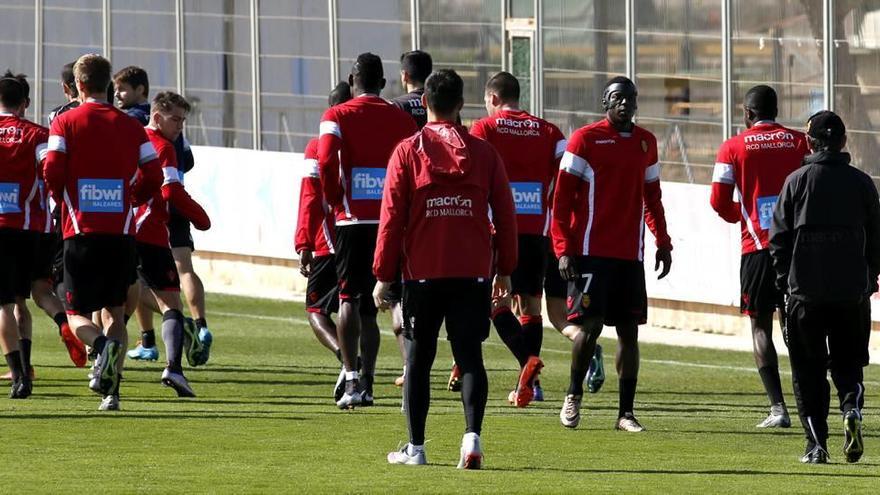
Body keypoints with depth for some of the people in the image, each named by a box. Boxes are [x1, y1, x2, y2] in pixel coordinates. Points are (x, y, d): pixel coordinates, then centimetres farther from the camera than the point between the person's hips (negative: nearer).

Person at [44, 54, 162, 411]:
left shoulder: (65, 123, -2)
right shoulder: (131, 126, 7)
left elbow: (52, 172, -10)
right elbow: (153, 177, 3)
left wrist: (62, 198, 10)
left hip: (81, 232, -3)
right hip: (122, 232, 3)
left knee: (77, 313, 5)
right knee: (114, 311, 14)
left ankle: (102, 344, -28)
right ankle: (111, 391, 2)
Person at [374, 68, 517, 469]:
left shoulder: (407, 151, -3)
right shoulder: (484, 153, 3)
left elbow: (392, 217, -3)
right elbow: (505, 214, 6)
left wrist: (383, 275, 3)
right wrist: (505, 270, 16)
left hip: (422, 272, -1)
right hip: (473, 272, 1)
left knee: (418, 358, 8)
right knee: (470, 356, 3)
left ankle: (415, 448, 11)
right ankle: (472, 437, -15)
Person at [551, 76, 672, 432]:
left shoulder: (646, 143, 13)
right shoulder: (586, 139, -3)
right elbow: (562, 198, -5)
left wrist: (663, 243, 15)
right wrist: (564, 249, -12)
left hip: (630, 255, 5)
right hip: (592, 252, -5)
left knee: (629, 331, 4)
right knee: (589, 324, -11)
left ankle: (626, 413, 8)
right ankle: (573, 395, 10)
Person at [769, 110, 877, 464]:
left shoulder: (797, 181, -2)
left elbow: (779, 237, -2)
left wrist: (784, 281, 8)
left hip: (805, 291, -2)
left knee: (808, 369, 6)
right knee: (848, 363, 14)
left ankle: (816, 444, -1)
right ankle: (851, 408, -16)